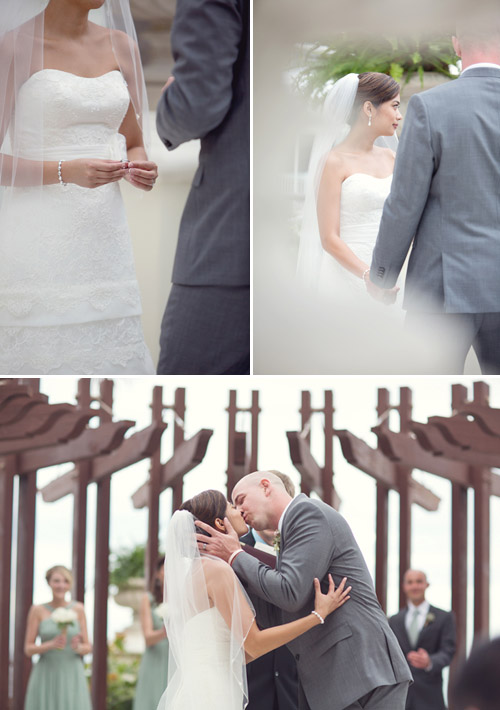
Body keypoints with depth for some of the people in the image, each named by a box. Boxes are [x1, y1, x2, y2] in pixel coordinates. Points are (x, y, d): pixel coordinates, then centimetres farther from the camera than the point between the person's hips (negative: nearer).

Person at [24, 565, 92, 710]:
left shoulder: (78, 609, 7)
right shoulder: (38, 610, 3)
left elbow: (88, 647, 11)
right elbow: (28, 649, 2)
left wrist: (78, 647, -12)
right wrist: (51, 645, -15)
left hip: (72, 677, 1)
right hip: (46, 678, -1)